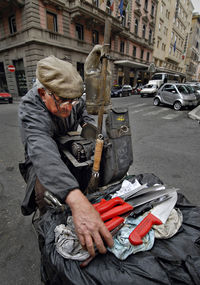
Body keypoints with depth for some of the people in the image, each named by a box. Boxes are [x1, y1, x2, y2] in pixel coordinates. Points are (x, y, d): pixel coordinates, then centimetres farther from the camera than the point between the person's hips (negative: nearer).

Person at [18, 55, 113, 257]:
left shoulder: (69, 98, -14)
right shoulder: (30, 112, -35)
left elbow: (82, 108, 11)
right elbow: (43, 153, -54)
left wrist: (87, 123, -10)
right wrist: (76, 199, -67)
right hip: (42, 160, -5)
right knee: (45, 191, -33)